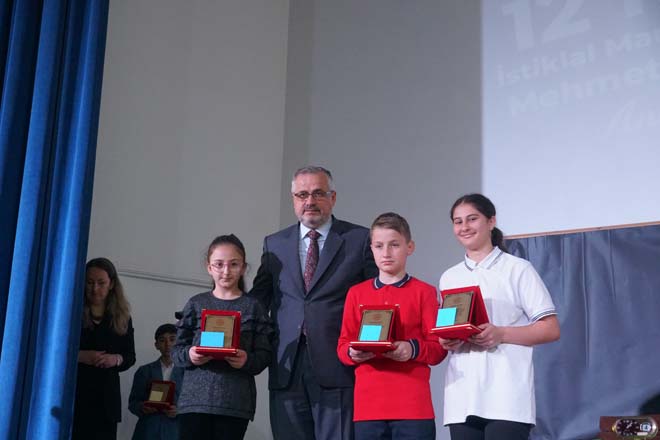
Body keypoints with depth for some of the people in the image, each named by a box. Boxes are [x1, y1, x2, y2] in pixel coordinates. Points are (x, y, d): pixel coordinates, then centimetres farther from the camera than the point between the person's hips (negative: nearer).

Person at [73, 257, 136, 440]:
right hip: (72, 392, -2)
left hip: (105, 399, 2)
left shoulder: (122, 317, 12)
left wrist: (116, 359, -7)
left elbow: (130, 357, 14)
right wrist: (79, 356, -14)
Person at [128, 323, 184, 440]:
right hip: (148, 430, 1)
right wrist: (141, 407, -8)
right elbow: (133, 402, 12)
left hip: (174, 430, -1)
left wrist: (179, 411, -15)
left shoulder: (186, 372, 6)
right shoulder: (144, 371, 14)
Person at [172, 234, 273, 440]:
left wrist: (247, 360, -18)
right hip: (195, 398, 1)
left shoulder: (252, 307, 6)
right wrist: (189, 355, -12)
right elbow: (176, 350, 9)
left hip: (235, 401, 0)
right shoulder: (196, 304, 8)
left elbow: (264, 354, 2)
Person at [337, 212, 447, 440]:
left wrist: (413, 349, -19)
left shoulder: (424, 292, 4)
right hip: (368, 404, 2)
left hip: (413, 404, -2)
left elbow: (438, 348, 1)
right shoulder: (356, 293, 11)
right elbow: (342, 346, 10)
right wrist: (353, 353, -12)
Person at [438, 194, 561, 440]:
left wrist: (501, 334, -15)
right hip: (462, 400, 5)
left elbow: (551, 329, -1)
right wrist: (447, 342, -1)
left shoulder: (517, 269, 3)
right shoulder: (449, 278, 17)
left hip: (506, 399, -5)